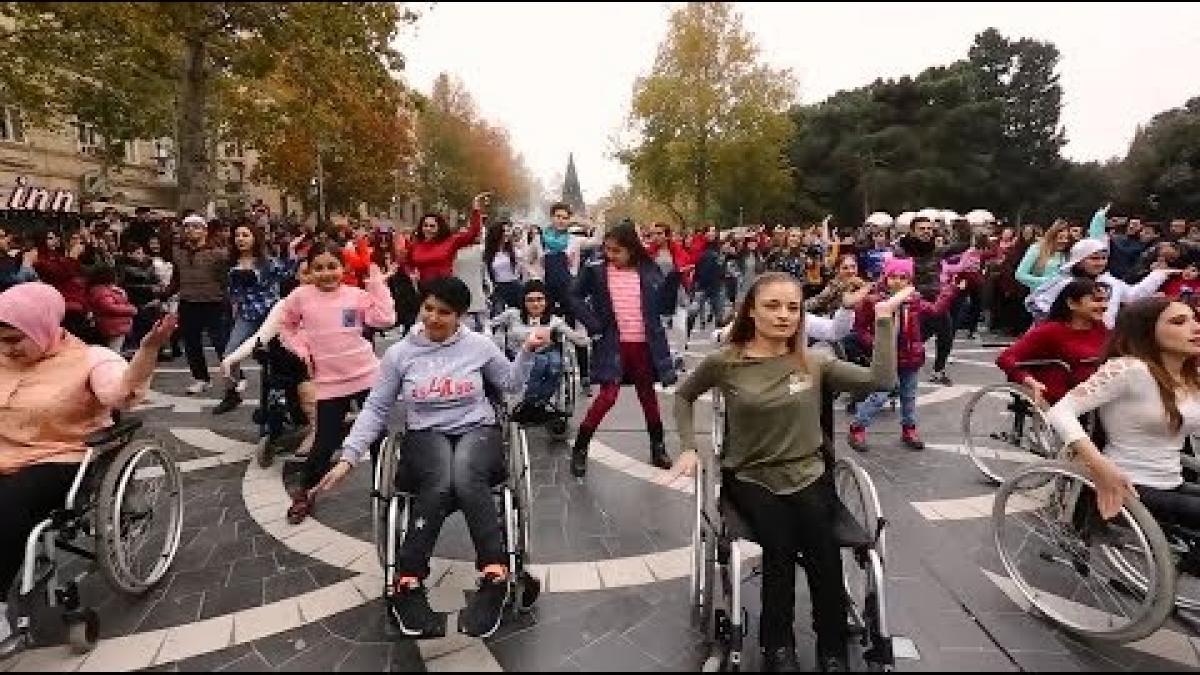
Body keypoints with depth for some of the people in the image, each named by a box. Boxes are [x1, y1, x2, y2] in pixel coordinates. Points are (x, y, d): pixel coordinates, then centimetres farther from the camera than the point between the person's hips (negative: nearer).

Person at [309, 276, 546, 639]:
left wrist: (527, 351, -3)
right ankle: (408, 585, -23)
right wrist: (348, 457, -2)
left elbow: (511, 384, 13)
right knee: (440, 484, -35)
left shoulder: (479, 345, 2)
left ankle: (495, 577, -29)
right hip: (425, 436, 1)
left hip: (477, 430, 0)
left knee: (464, 478, -37)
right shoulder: (400, 353, 3)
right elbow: (375, 409, 6)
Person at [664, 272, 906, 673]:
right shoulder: (724, 362, -4)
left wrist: (884, 320, -11)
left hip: (809, 474, 2)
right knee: (780, 543, -27)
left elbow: (881, 381, -10)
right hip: (750, 478, -1)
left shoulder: (814, 363, 2)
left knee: (821, 545, -24)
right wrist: (689, 447, 1)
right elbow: (683, 397, 12)